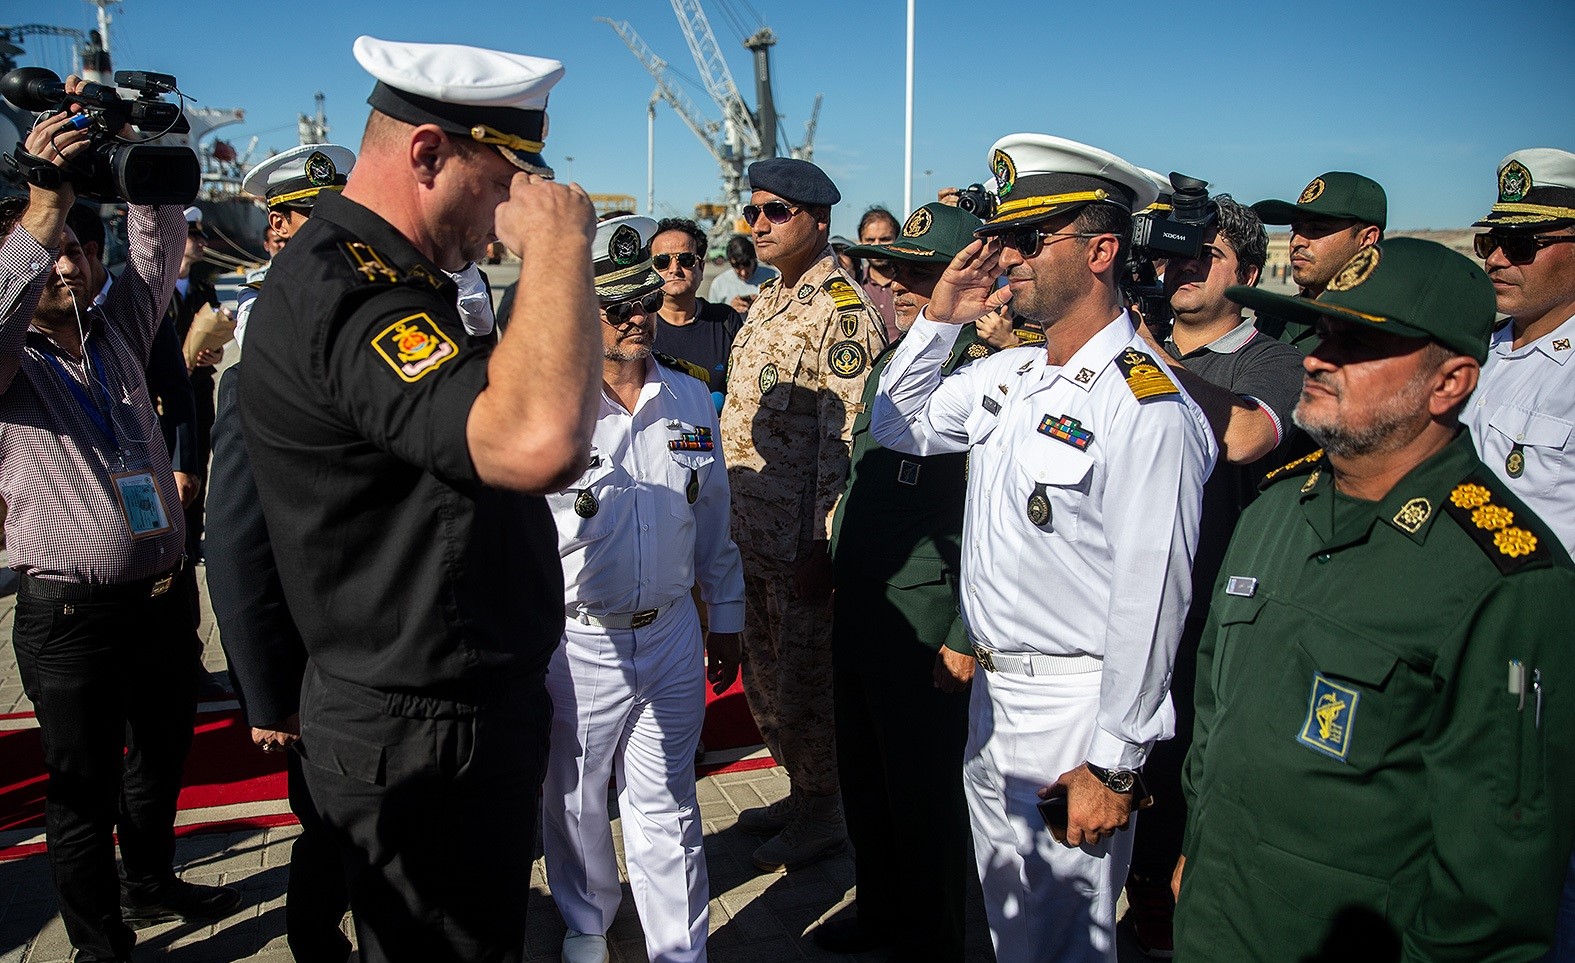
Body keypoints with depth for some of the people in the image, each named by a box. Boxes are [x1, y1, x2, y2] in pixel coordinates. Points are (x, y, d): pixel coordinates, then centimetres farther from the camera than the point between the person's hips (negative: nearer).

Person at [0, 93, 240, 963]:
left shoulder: (117, 330, 9)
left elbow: (159, 238, 5)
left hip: (161, 599, 6)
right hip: (72, 620, -6)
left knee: (161, 758, 23)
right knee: (84, 791, 8)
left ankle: (151, 884, 45)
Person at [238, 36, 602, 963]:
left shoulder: (385, 276, 10)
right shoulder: (340, 294, -25)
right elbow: (539, 440, -42)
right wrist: (559, 241, -30)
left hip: (468, 705, 10)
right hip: (424, 738, -10)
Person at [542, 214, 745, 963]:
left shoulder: (690, 397, 2)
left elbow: (713, 516, 11)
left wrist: (726, 619, 15)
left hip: (672, 636, 2)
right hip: (577, 642, -2)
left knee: (665, 807, 13)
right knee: (575, 802, 19)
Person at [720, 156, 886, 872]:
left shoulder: (843, 312, -14)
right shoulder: (767, 303, 14)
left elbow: (845, 441, -18)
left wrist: (820, 545, -19)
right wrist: (734, 521, 18)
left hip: (803, 542, -9)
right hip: (753, 538, 9)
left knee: (805, 680, 4)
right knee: (763, 676, 18)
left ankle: (823, 815, 22)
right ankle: (801, 791, 36)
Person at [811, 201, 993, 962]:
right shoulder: (886, 365, 10)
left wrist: (967, 637, -18)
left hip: (926, 629, -8)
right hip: (856, 610, 8)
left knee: (923, 794, 9)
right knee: (863, 779, 21)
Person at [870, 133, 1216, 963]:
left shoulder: (1147, 406, -21)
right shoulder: (1008, 374, 5)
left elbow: (1150, 602, -22)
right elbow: (897, 426, 18)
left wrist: (1113, 765, -18)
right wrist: (938, 319, 3)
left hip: (1073, 705, -8)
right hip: (991, 692, 8)